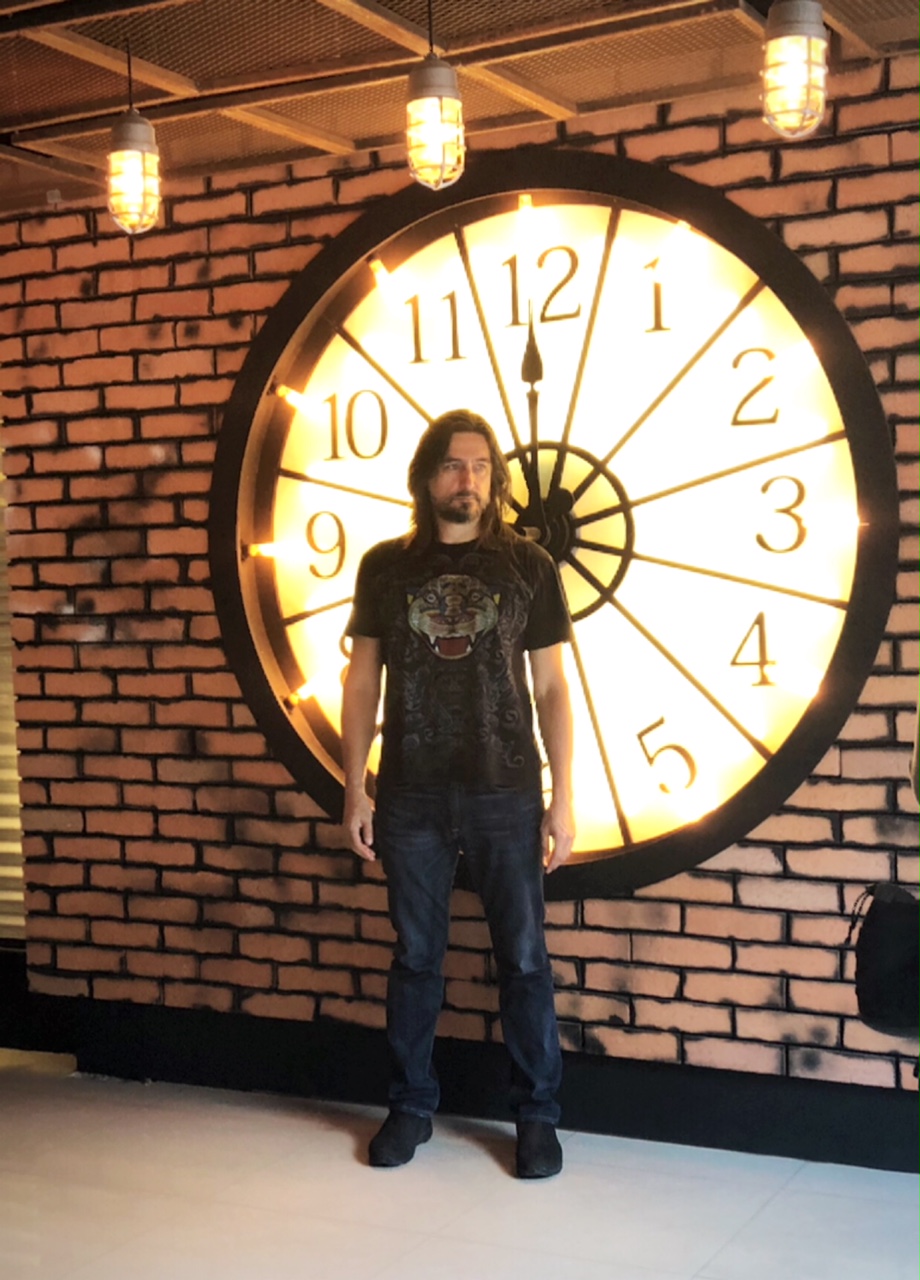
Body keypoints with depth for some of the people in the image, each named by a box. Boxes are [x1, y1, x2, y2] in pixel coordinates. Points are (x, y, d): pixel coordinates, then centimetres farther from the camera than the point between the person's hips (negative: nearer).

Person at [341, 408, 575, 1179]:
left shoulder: (528, 565, 3)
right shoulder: (386, 566, 5)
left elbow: (551, 687, 4)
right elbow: (363, 680, 8)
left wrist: (564, 796, -2)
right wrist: (355, 788, 2)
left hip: (507, 795, -1)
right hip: (411, 797, 1)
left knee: (524, 958, 4)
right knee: (416, 957, 10)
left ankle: (538, 1115, 16)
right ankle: (412, 1106, 24)